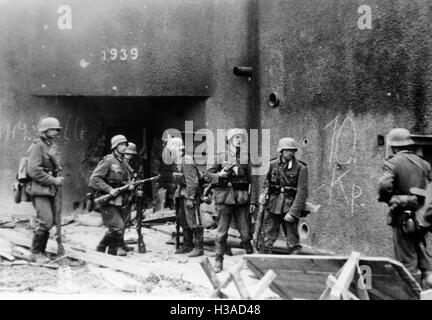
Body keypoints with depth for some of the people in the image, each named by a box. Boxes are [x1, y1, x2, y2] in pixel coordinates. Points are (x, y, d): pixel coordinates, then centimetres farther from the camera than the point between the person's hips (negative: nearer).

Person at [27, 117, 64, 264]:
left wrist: (58, 178, 7)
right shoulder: (37, 146, -10)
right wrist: (53, 180, -16)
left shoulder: (52, 146, 16)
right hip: (39, 190, -8)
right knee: (45, 221, -12)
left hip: (50, 190, 8)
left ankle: (41, 251, 19)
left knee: (50, 221, 8)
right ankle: (36, 253, 2)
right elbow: (34, 171, -19)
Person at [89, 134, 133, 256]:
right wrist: (109, 189, -21)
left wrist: (130, 185, 3)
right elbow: (94, 179, -15)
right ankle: (101, 248, 2)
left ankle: (112, 255, 20)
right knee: (118, 227, -16)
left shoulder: (124, 162, 14)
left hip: (120, 202, 8)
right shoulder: (108, 161, -10)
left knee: (118, 230, 8)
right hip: (108, 202, -8)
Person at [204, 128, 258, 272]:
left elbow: (251, 181, 7)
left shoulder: (246, 158, 8)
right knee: (222, 232, 3)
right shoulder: (220, 157, 4)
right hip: (224, 198, -1)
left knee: (245, 232, 3)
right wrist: (220, 175, -11)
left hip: (242, 199, 1)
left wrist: (253, 201, 1)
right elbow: (207, 175, 8)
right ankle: (219, 259, 16)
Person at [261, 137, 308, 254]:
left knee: (293, 243, 3)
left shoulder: (301, 168, -5)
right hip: (272, 207, 2)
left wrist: (293, 212, -15)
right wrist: (262, 194, -6)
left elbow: (302, 192, -9)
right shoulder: (272, 165, 5)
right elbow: (264, 183, 15)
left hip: (290, 207, -2)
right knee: (267, 239, 4)